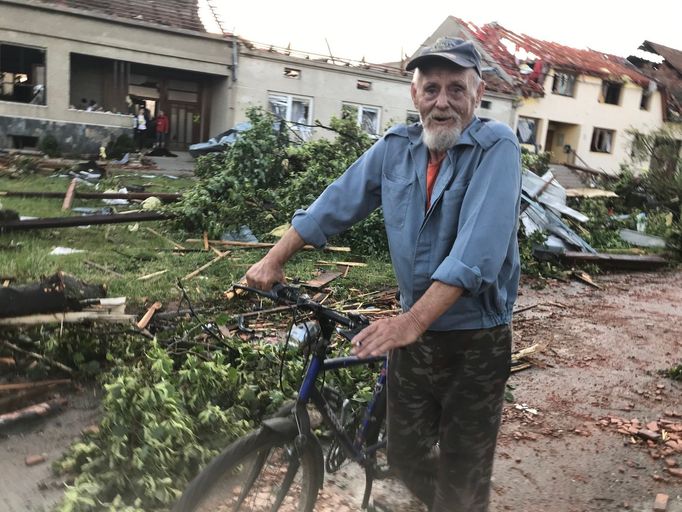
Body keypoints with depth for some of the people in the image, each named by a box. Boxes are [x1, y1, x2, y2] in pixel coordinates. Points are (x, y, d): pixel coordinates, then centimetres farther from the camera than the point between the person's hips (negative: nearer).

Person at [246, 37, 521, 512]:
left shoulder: (497, 147, -16)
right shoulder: (397, 146, -1)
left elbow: (478, 250, -27)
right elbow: (337, 204, 6)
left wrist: (412, 322, -34)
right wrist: (274, 260, 5)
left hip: (475, 342, -4)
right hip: (414, 335, 5)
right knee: (406, 456, 20)